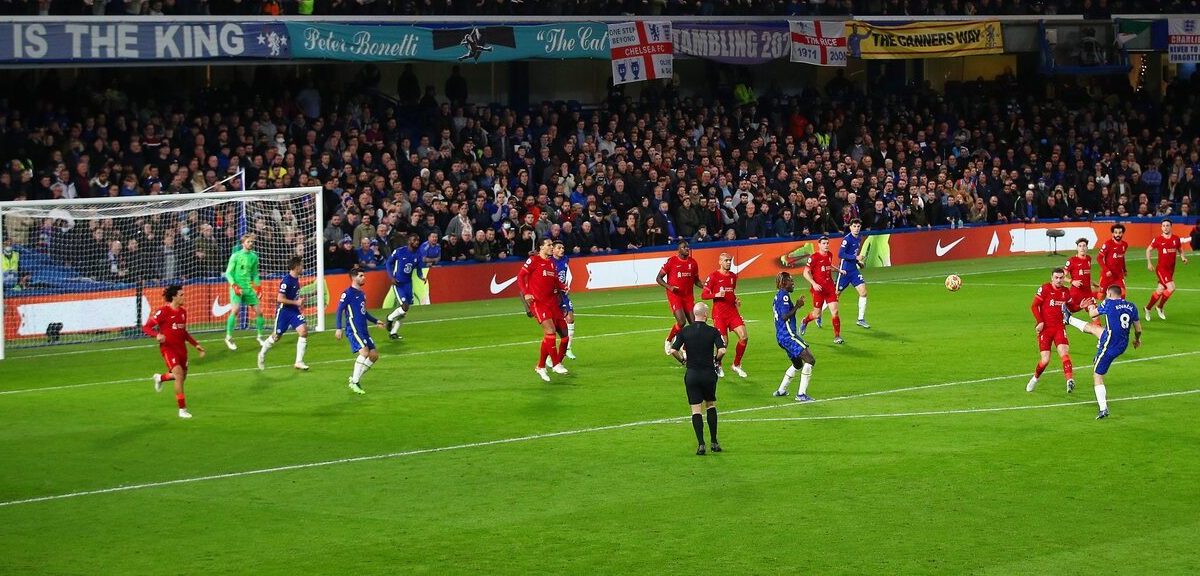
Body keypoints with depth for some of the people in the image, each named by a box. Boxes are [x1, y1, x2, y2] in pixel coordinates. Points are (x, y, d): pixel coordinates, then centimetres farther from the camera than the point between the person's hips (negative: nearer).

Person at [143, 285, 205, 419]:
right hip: (168, 347, -7)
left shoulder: (183, 312, 9)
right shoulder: (163, 312, -12)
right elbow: (146, 327, -11)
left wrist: (196, 345, 18)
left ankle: (160, 378, 46)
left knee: (182, 376, 13)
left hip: (181, 347, 7)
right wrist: (157, 335, -30)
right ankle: (182, 409, -12)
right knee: (179, 374, -19)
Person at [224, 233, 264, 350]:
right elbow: (228, 273, -4)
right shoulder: (236, 256, -4)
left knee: (258, 311, 3)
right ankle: (228, 337, -12)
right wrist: (234, 285, -16)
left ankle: (260, 336, 21)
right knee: (236, 310, -22)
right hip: (237, 288, -5)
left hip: (249, 288, 5)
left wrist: (257, 285, 6)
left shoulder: (254, 257, 10)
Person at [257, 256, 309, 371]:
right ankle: (262, 354, 37)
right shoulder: (286, 280, -21)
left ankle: (299, 362, -8)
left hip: (294, 311, 6)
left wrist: (299, 304, 14)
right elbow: (280, 299, -23)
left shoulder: (296, 279, 5)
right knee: (276, 336, 9)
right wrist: (296, 302, -21)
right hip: (284, 311, -6)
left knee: (303, 331, -12)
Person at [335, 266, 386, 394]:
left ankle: (354, 377, 16)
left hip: (363, 330, 9)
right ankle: (354, 382, -16)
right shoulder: (348, 293, -8)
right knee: (364, 352, -23)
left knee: (374, 355, 6)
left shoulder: (361, 293, 18)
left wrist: (375, 321, 25)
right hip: (353, 329, -9)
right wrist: (338, 328, -16)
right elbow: (339, 310, -9)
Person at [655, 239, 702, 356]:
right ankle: (668, 341, 8)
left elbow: (696, 280, 18)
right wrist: (669, 287, -20)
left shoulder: (692, 262, 7)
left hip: (688, 296, 5)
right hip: (675, 295, -5)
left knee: (693, 323, -1)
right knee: (681, 322, -18)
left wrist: (704, 287, -2)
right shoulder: (671, 261, -8)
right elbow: (659, 278, -3)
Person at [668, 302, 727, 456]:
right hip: (709, 373, 0)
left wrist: (682, 360, 8)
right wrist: (717, 359, 3)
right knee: (711, 405, 18)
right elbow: (722, 350, -17)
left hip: (692, 374, 0)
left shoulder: (684, 331, -2)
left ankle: (701, 444, -6)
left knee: (696, 410, 2)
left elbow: (673, 350, -10)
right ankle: (714, 442, 17)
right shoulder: (713, 331, -5)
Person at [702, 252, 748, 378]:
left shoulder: (733, 276, 13)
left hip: (732, 311, 6)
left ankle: (736, 365, 7)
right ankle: (717, 366, 19)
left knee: (743, 337, -9)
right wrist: (716, 295, -21)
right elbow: (703, 295, -5)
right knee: (724, 341, -8)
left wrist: (736, 300, 8)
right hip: (719, 313, -6)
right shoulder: (713, 277, -6)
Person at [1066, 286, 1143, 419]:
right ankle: (1069, 319, 53)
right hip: (1123, 346, 7)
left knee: (1097, 377, 5)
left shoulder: (1109, 303, -14)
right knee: (1092, 328, 27)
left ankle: (1103, 409, 2)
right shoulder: (1131, 306, 1)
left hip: (1109, 347, -7)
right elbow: (1138, 329, 8)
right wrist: (1137, 339, 31)